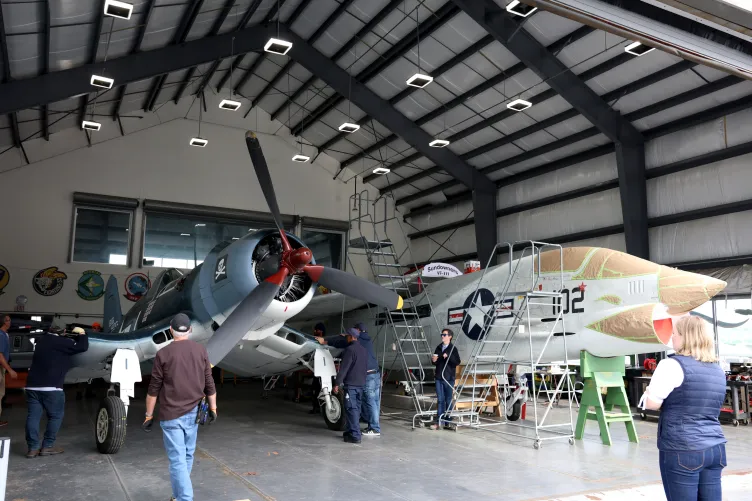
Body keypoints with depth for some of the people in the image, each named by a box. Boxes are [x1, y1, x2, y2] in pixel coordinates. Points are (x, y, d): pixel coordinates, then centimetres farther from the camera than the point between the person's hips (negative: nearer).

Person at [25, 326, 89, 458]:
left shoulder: (42, 340, 17)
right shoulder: (61, 342, -9)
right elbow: (82, 347, -13)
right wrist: (82, 334, 7)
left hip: (32, 385, 7)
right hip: (51, 387, -7)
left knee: (33, 416, 7)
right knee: (55, 416, 5)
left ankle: (33, 448, 6)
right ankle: (47, 447, 5)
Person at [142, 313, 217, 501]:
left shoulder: (163, 353, -8)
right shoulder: (201, 351, 1)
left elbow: (154, 388, -5)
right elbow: (209, 383, 4)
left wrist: (149, 415, 3)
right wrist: (213, 408, 12)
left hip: (171, 415, -4)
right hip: (193, 412, 4)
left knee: (177, 460, -1)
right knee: (187, 456, 17)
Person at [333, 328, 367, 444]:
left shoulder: (350, 349, -13)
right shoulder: (363, 350, 15)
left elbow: (343, 368, -16)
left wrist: (337, 383, -13)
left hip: (351, 384, -9)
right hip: (361, 384, 9)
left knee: (352, 409, -7)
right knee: (356, 408, 14)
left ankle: (355, 436, -9)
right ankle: (351, 431, 21)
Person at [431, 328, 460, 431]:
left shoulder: (453, 349, -3)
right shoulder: (438, 348, 12)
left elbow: (457, 362, -12)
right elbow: (435, 362, 22)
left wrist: (448, 357, -24)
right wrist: (434, 360, 0)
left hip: (449, 378, -5)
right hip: (439, 377, 5)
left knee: (448, 400, 1)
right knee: (440, 400, 6)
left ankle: (448, 422, 8)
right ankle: (439, 422, 7)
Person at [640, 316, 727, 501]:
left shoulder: (673, 365, -11)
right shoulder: (718, 370, 13)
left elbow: (652, 403, -13)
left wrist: (649, 391, 6)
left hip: (682, 450, -7)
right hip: (716, 448, 7)